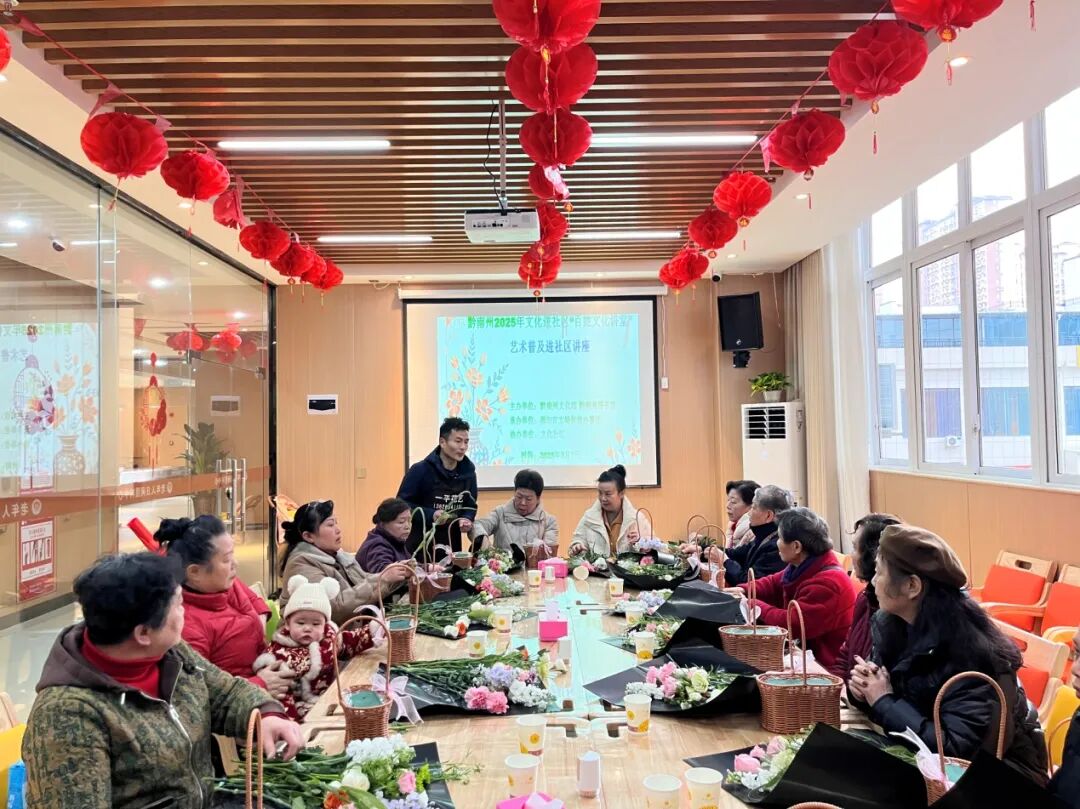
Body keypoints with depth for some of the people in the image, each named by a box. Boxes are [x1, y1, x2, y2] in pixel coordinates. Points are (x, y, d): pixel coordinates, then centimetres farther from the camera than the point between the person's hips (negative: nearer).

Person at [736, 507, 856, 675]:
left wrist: (756, 605, -14)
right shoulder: (801, 567, 4)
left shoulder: (827, 583, -27)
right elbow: (773, 584, 20)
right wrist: (742, 591, 3)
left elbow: (793, 624, -28)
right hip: (806, 651, 8)